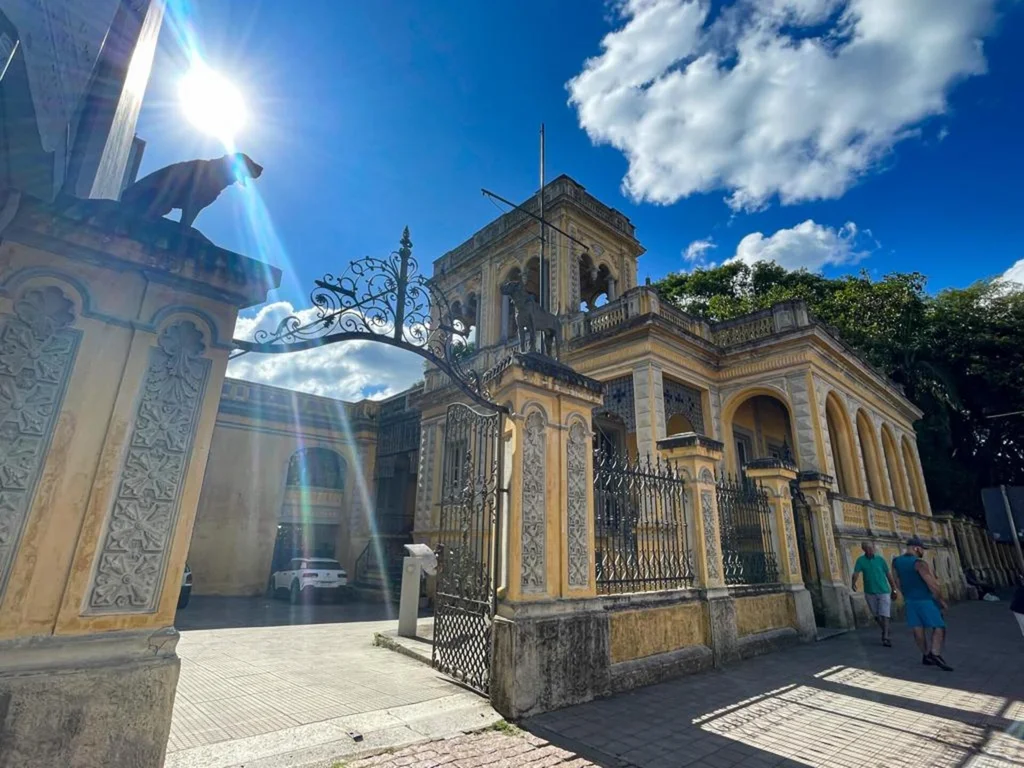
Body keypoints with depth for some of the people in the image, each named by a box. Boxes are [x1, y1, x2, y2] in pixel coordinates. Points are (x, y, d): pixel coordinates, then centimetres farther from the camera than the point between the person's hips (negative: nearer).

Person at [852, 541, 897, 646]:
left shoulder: (880, 559, -2)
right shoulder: (860, 560, -6)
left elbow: (888, 575, 6)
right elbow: (856, 573, -20)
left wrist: (894, 590, 7)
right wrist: (853, 583, -39)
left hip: (884, 592, -1)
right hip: (870, 593, 1)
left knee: (884, 616, -9)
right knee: (876, 616, 13)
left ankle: (885, 638, -6)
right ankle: (885, 631, 36)